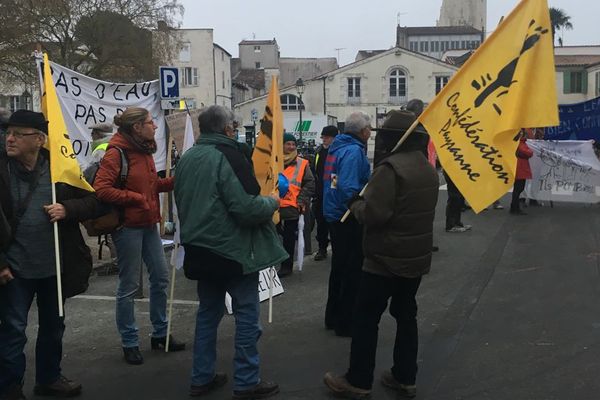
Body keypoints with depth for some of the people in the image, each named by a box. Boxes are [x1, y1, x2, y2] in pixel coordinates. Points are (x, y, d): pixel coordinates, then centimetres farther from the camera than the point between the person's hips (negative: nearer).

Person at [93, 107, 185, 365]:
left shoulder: (145, 151, 11)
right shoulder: (116, 153, -14)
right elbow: (101, 189, -22)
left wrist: (175, 181, 3)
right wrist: (135, 198, -20)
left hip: (149, 224, 9)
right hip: (128, 226, -8)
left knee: (160, 278, 13)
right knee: (129, 286, 2)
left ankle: (160, 334, 27)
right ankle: (129, 343, 15)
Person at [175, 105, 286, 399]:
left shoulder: (187, 158, 8)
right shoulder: (228, 155, -16)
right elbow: (245, 207, -23)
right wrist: (272, 203, -5)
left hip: (201, 250, 8)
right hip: (234, 251, -8)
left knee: (208, 312, 17)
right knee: (247, 314, 3)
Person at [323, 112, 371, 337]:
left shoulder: (337, 147, 8)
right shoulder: (354, 151, -18)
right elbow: (349, 189, -27)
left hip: (334, 215, 9)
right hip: (348, 218, -9)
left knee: (340, 267, 20)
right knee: (353, 271, 1)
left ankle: (333, 317, 31)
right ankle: (346, 323, 10)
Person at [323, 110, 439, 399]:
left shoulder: (391, 166, -19)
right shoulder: (428, 168, 10)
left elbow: (374, 214, -25)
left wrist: (356, 205, -4)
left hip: (387, 258, -8)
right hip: (416, 256, 9)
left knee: (366, 317, 2)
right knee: (406, 315, 15)